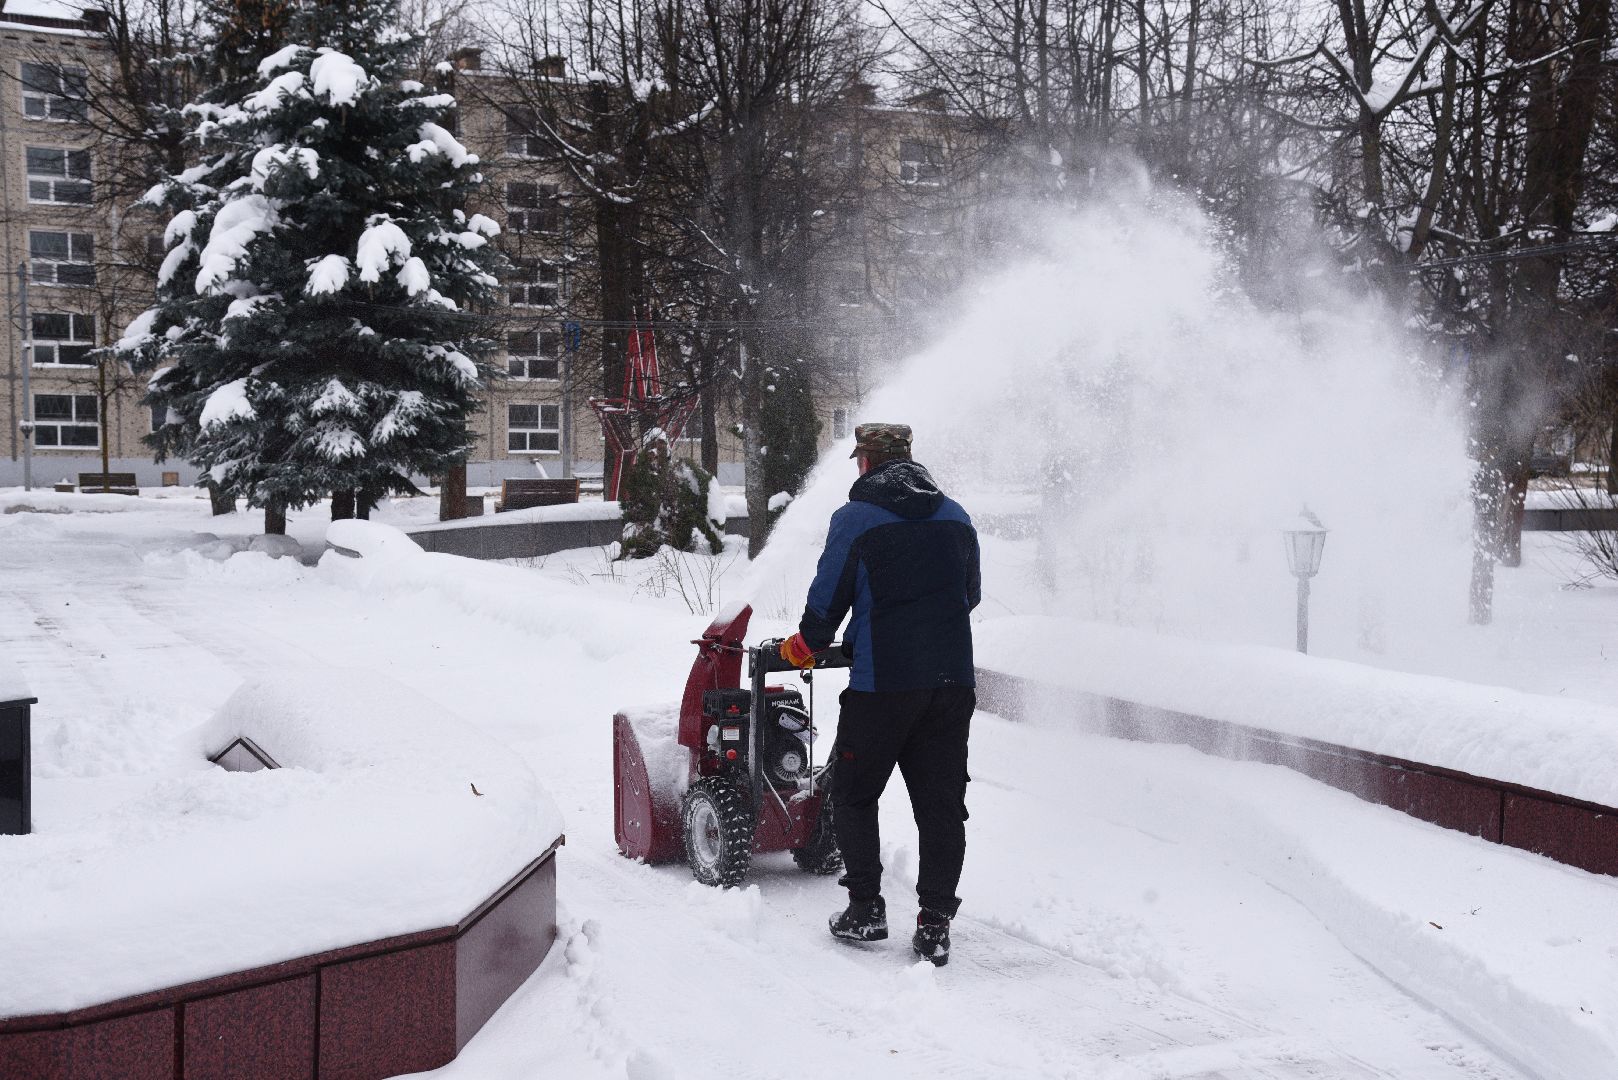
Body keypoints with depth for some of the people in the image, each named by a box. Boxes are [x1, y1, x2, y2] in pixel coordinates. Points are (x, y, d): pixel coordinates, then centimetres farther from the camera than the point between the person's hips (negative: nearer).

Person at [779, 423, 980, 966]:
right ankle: (934, 924, 6)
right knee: (942, 801, 7)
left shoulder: (855, 519, -5)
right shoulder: (955, 517, 9)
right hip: (953, 681, 4)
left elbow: (827, 598, -1)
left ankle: (866, 907, 10)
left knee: (853, 794, 12)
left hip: (882, 683, -4)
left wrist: (805, 646, 18)